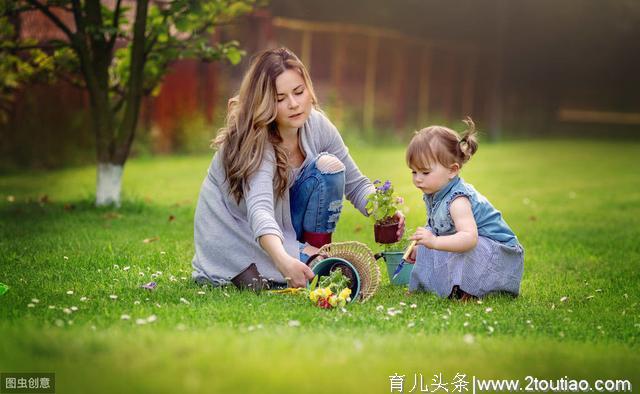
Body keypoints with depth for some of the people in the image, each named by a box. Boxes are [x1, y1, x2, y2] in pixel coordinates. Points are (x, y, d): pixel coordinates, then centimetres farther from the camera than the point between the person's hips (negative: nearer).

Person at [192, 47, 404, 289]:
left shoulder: (316, 125, -11)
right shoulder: (253, 144, -30)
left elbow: (356, 185, -3)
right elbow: (259, 210, -47)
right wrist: (283, 260, -65)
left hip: (281, 224, 6)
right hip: (232, 236, -6)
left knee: (330, 167, -16)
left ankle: (316, 251, -8)